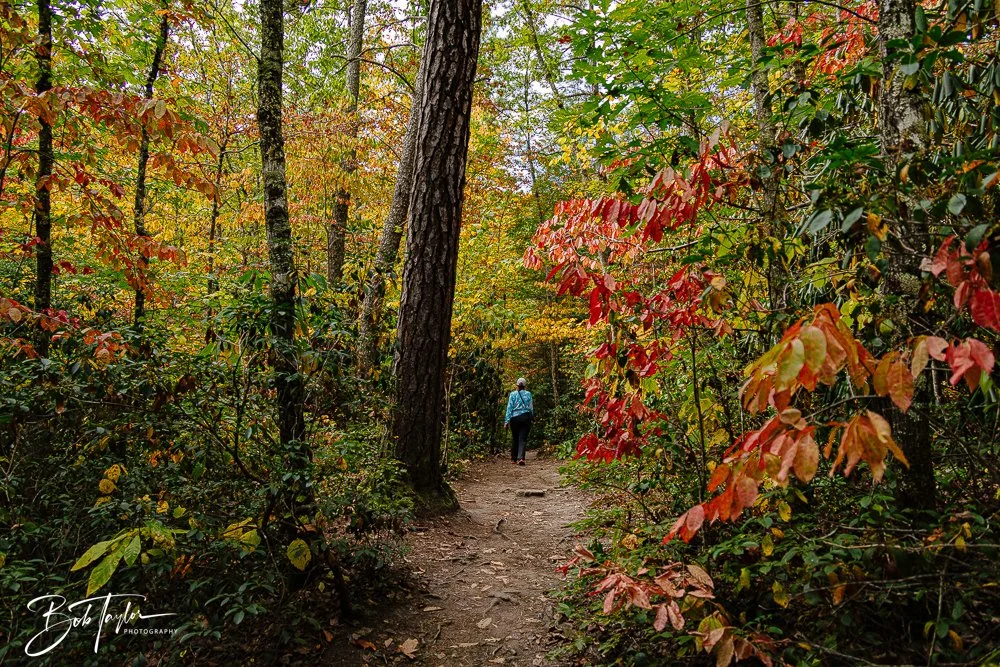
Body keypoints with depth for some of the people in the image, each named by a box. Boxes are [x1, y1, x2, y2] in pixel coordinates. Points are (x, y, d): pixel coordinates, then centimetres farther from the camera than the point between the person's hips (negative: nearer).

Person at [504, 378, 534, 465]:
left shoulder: (513, 394, 0)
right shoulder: (528, 394, 2)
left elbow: (509, 408, -2)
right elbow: (531, 407, 6)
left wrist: (507, 421, -1)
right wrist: (532, 417, 21)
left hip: (514, 418, 0)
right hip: (525, 417, 0)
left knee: (514, 438, 13)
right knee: (523, 438, -2)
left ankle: (513, 458, 21)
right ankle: (521, 458, -18)